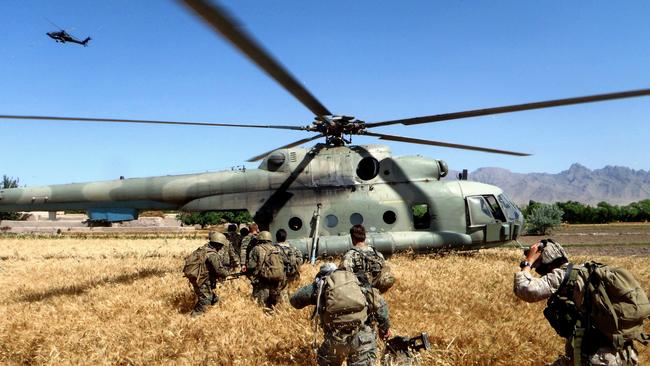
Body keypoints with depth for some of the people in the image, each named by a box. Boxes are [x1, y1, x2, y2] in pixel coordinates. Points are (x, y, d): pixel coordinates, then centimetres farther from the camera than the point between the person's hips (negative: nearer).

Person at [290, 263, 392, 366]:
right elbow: (378, 301, 13)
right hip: (363, 337, 1)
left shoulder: (320, 284, 15)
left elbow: (294, 300, 25)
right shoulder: (354, 281, 22)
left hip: (337, 338, -1)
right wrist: (385, 327, 21)